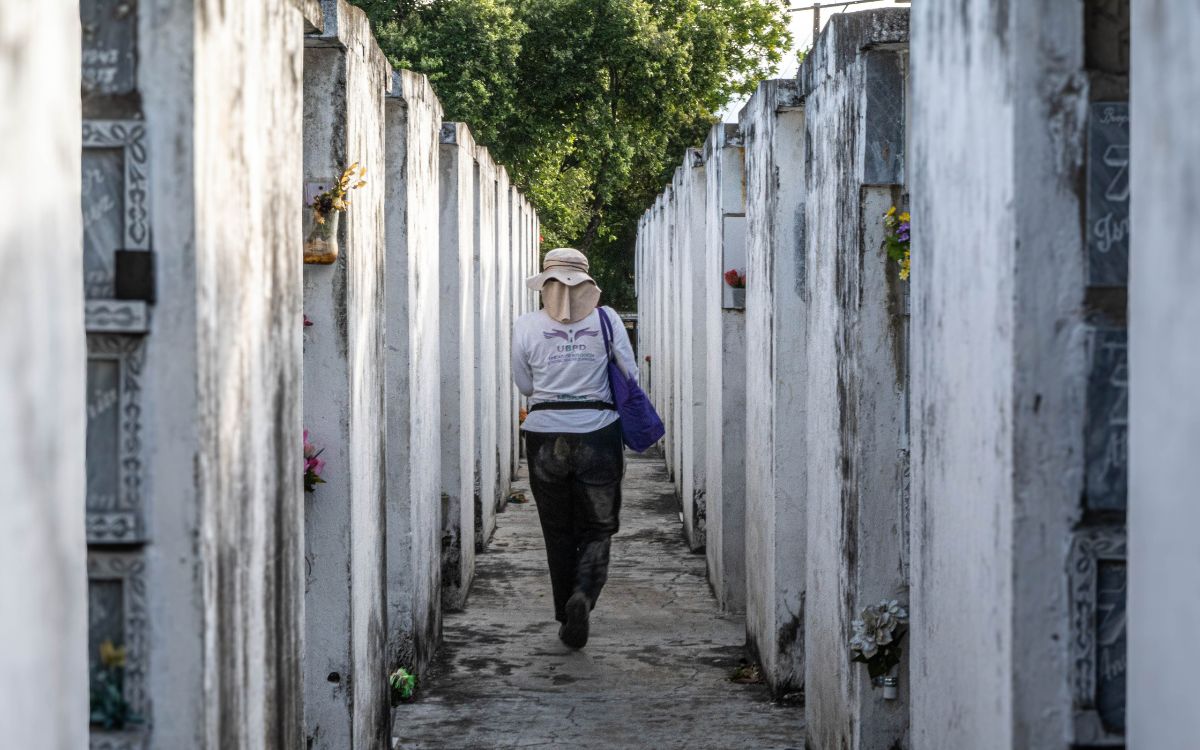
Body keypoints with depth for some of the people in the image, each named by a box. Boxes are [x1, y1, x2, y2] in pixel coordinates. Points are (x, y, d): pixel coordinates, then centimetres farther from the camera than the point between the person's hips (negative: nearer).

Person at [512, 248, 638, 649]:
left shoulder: (526, 327, -2)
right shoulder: (606, 319, -3)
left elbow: (524, 385, 7)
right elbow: (630, 377, 0)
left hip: (545, 436, 1)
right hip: (598, 434, -1)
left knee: (559, 533, 14)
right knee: (597, 529, 8)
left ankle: (568, 618, 16)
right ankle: (583, 597, -17)